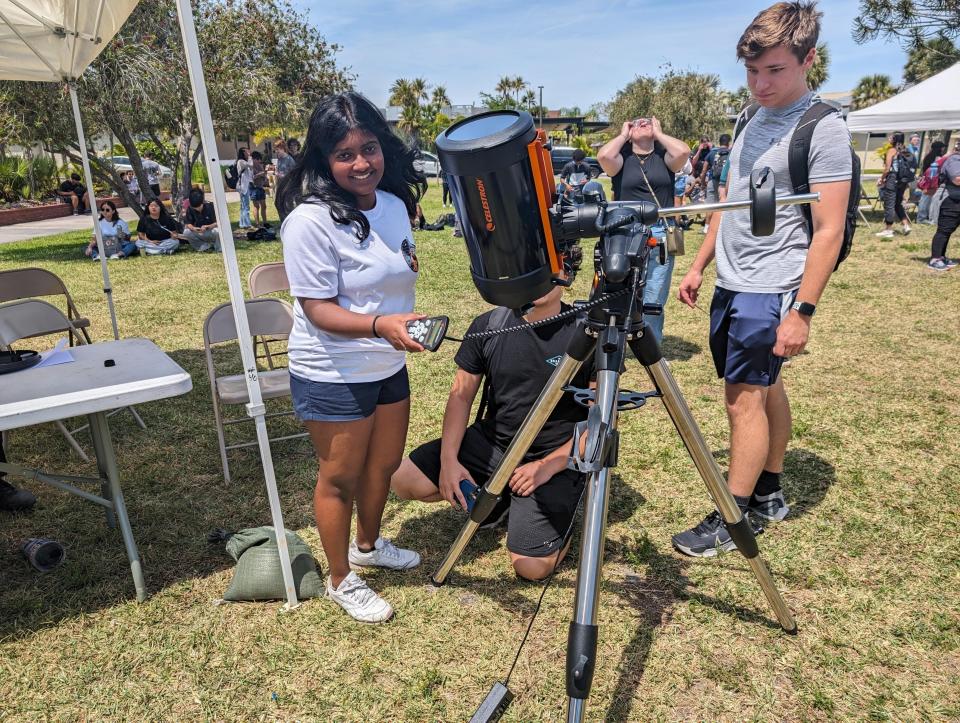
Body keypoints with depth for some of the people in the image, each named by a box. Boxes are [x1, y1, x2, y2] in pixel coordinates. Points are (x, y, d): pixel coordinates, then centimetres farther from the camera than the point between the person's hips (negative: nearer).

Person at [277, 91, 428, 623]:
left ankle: (368, 545, 46)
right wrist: (380, 324, -38)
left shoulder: (395, 204, 2)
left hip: (389, 367, 7)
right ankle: (341, 580, 29)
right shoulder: (311, 219, -21)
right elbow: (318, 308, -23)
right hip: (332, 375, -7)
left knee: (384, 464, 20)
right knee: (340, 476, 7)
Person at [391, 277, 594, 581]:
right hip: (490, 442, 4)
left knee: (532, 566, -19)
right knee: (403, 479, -11)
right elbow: (461, 394, 2)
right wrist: (448, 458, -11)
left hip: (556, 460, -4)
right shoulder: (488, 326, -4)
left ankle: (562, 507, 14)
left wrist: (547, 466, -18)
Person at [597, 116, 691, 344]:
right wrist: (622, 135, 6)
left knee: (654, 301, 0)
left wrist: (659, 133, 7)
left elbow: (683, 151, -7)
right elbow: (603, 156, -11)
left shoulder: (664, 157, 14)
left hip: (661, 235, 1)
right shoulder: (622, 158, 10)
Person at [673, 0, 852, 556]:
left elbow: (829, 231, -16)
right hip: (731, 284, 8)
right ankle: (769, 494, 28)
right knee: (765, 387, 16)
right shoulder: (756, 122, 13)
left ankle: (731, 519, 5)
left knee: (744, 397, -6)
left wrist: (802, 311, -20)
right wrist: (699, 266, 16)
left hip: (769, 291, -8)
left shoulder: (825, 129, -12)